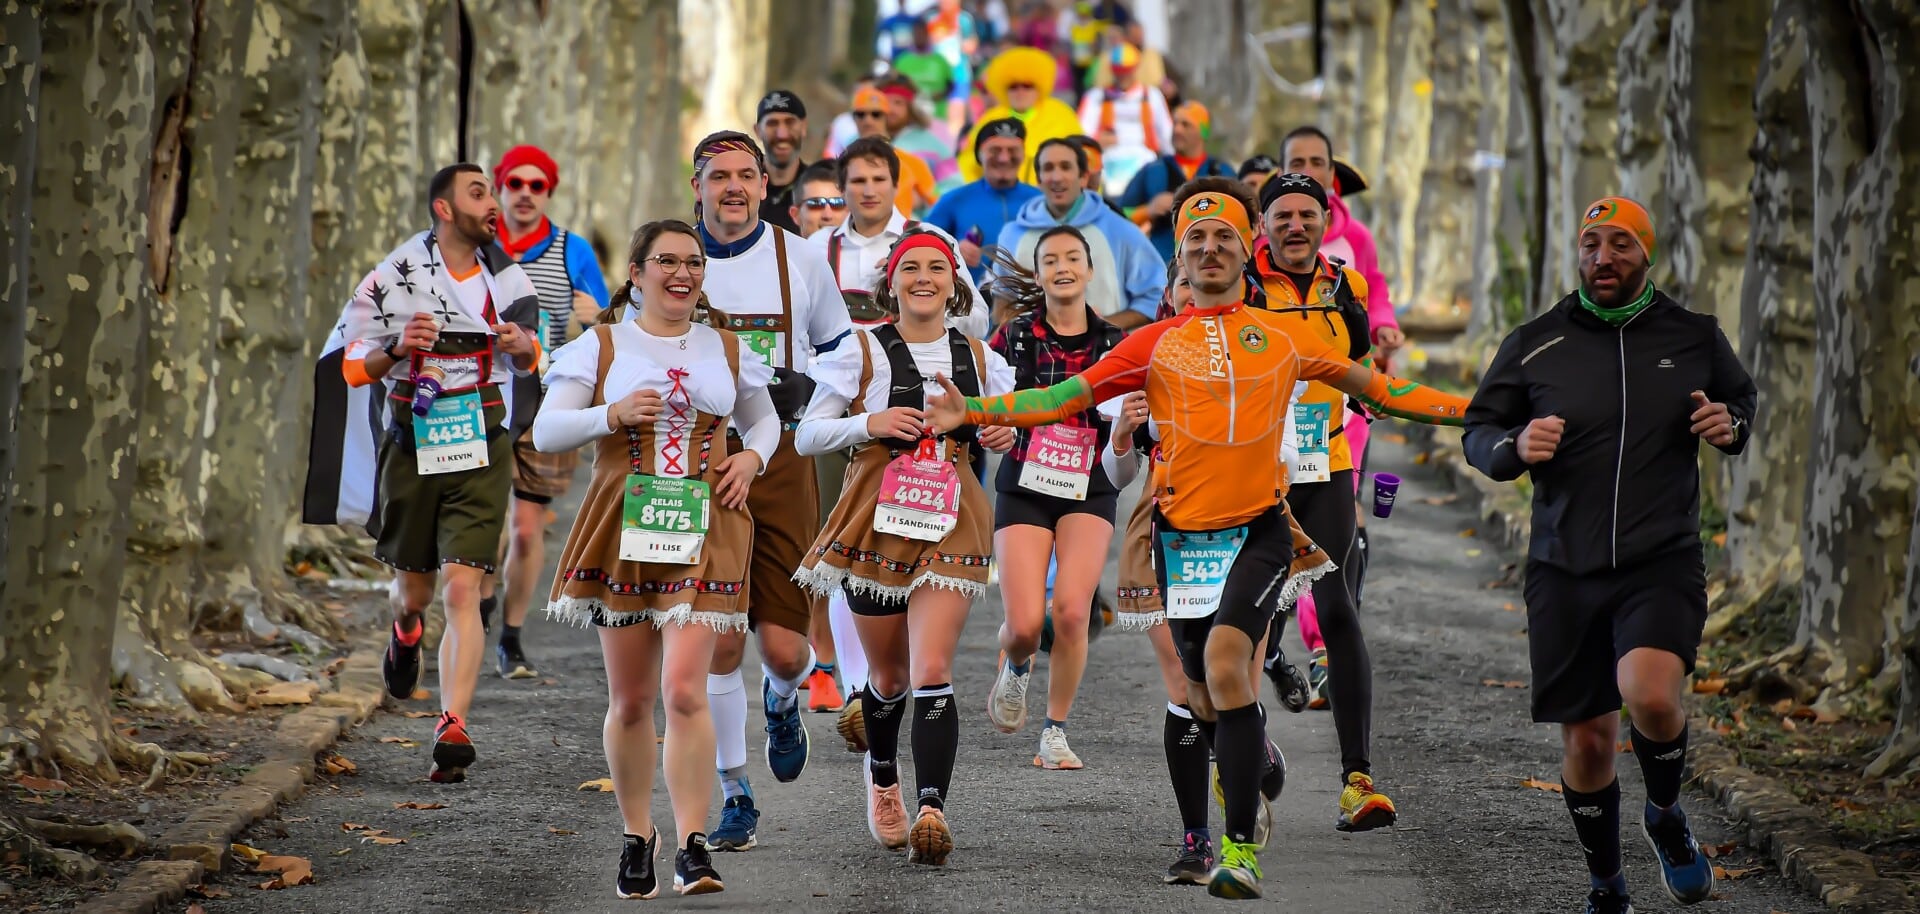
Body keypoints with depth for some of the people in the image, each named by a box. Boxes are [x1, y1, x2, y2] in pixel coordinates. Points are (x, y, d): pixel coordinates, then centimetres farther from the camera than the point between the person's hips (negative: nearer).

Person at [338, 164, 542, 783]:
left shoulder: (507, 279, 5)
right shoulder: (393, 279, -4)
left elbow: (529, 360, 19)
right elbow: (354, 368, 1)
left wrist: (523, 348, -5)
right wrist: (397, 347, -19)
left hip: (482, 451, 0)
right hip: (413, 447, 0)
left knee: (462, 588, -14)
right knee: (414, 587, 14)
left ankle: (453, 728, -20)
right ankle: (406, 632, 53)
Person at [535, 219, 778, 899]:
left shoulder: (727, 350, 13)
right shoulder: (602, 345, 6)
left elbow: (763, 419, 29)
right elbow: (545, 433, 2)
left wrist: (752, 457, 8)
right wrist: (613, 415, -13)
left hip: (703, 530, 0)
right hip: (623, 528, 0)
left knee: (684, 690, -15)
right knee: (630, 700, 6)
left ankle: (692, 845, -14)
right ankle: (636, 837, 22)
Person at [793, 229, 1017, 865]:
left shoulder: (980, 360, 8)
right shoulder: (862, 352, 0)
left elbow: (1006, 420, 23)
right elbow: (807, 436, 0)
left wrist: (1007, 436, -1)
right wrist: (869, 423, -17)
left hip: (950, 524, 0)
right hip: (877, 520, 0)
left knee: (932, 671, -16)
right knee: (889, 675, 12)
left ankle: (932, 808, -23)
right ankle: (882, 773, 42)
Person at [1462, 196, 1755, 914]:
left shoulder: (1695, 337, 5)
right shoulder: (1534, 345, 3)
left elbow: (1740, 398, 23)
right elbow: (1478, 432, 9)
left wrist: (1732, 426, -1)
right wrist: (1516, 448, -14)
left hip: (1663, 563, -1)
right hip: (1565, 570, 1)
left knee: (1651, 693, -27)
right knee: (1586, 738, 5)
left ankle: (1666, 814, 4)